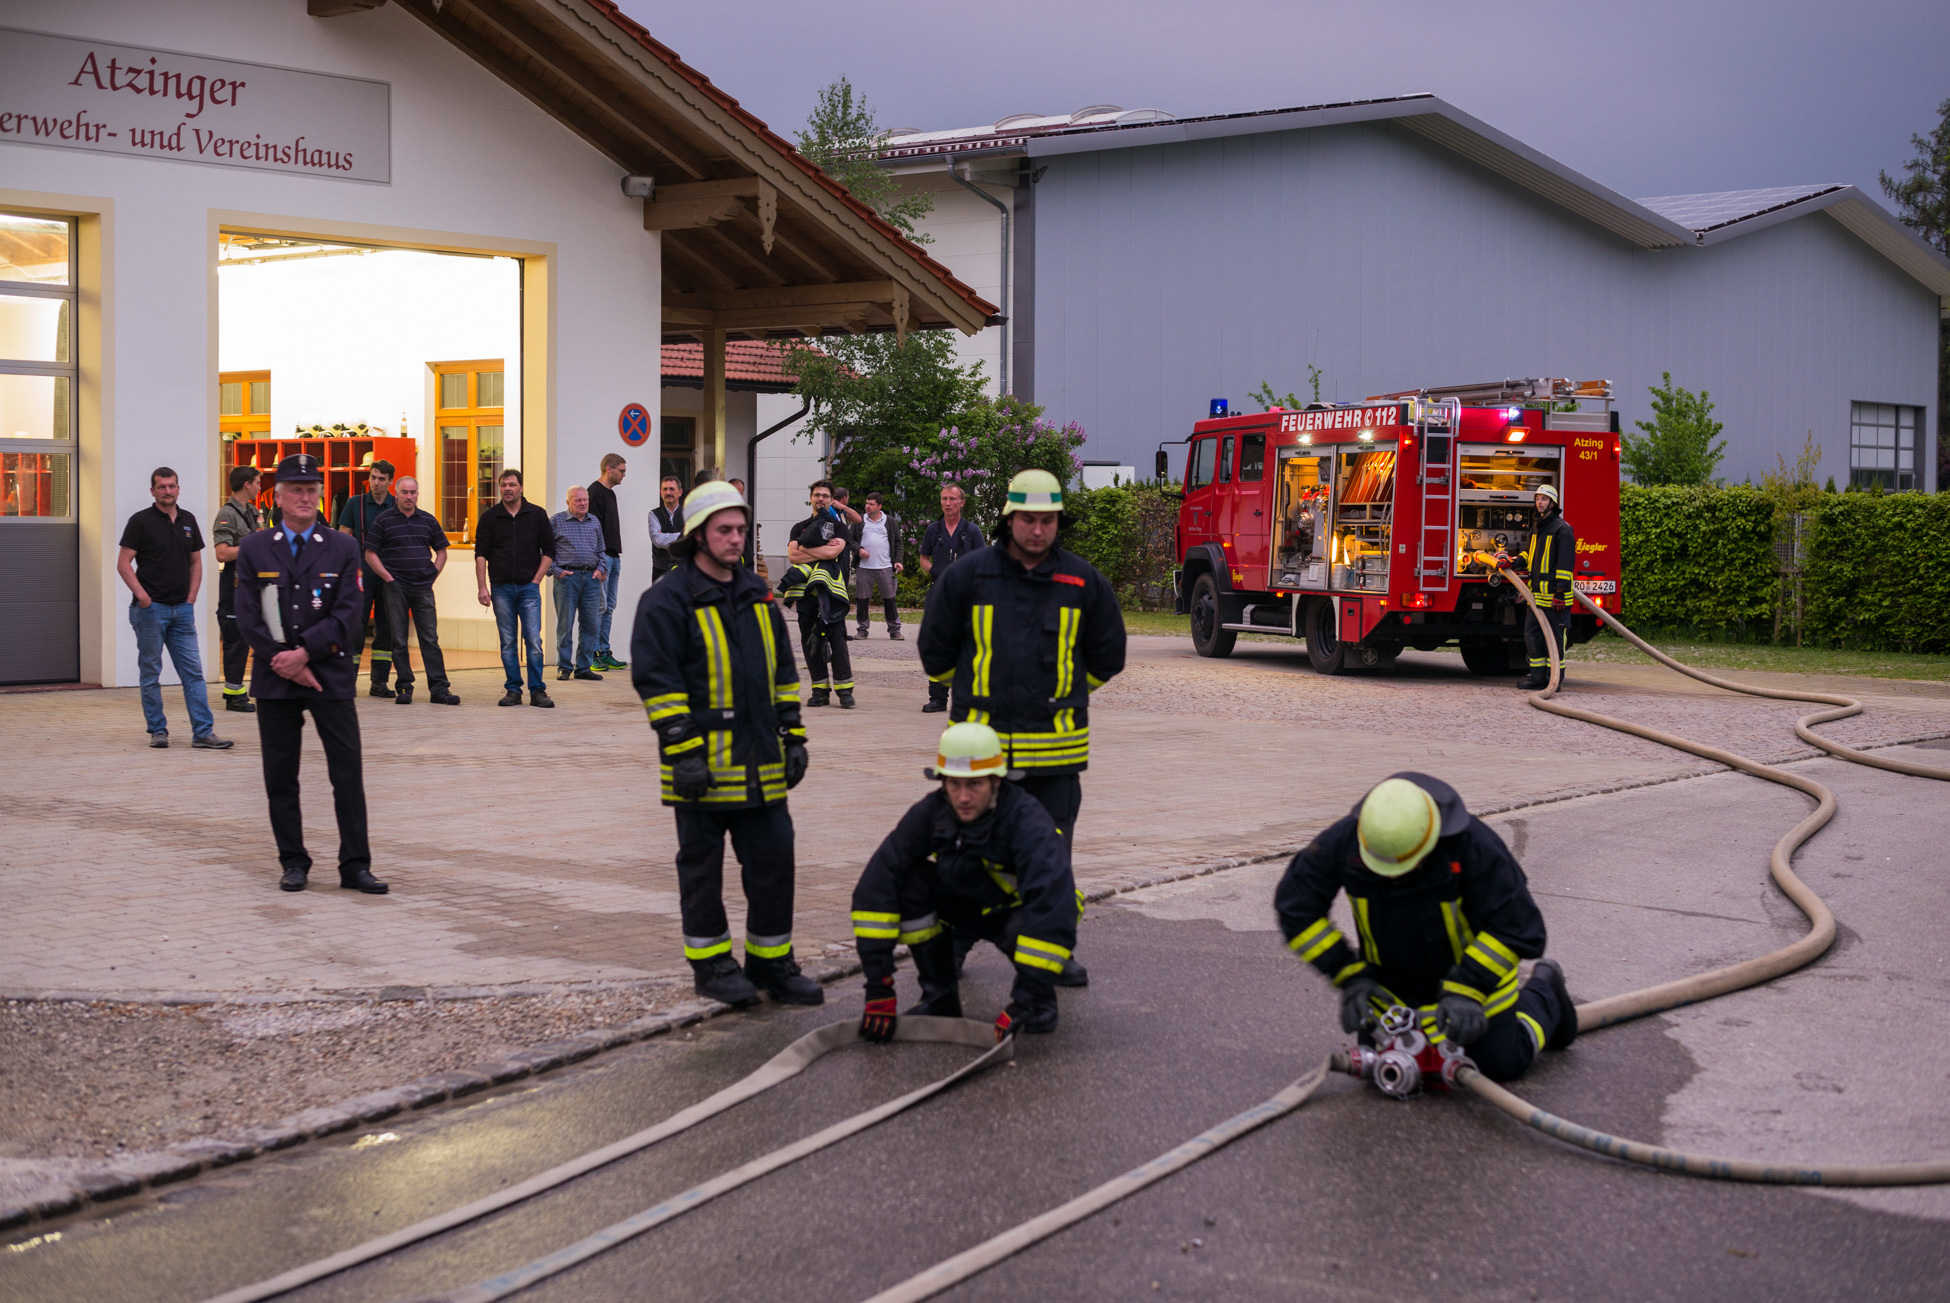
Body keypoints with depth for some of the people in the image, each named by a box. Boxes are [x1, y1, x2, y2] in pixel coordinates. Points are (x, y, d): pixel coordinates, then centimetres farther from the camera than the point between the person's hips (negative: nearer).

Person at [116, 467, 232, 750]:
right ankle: (157, 730, 12)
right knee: (151, 673, 3)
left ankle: (203, 732, -1)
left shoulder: (187, 520, 11)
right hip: (151, 608, -4)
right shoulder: (141, 521, -4)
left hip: (182, 609, 5)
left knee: (193, 671, 0)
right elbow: (123, 563, -6)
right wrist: (142, 595, -16)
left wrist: (191, 599, 7)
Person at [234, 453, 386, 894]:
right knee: (280, 777, 5)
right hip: (276, 679, 1)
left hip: (332, 675, -1)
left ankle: (355, 865, 2)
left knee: (349, 773, -3)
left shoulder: (342, 548, 4)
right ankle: (294, 863, 16)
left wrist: (304, 651, -14)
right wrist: (285, 662, -10)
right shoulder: (254, 550, 6)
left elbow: (349, 614, -4)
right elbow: (248, 618, 0)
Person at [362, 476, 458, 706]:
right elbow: (370, 553, 0)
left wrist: (433, 575, 6)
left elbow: (441, 551, 18)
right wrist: (388, 577, -7)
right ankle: (404, 688, 8)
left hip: (423, 587, 2)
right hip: (396, 588, -2)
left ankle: (439, 688, -1)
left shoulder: (428, 520, 10)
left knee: (430, 639, -1)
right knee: (399, 641, 2)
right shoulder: (383, 520, 1)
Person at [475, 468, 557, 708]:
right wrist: (482, 587, -5)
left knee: (534, 641, -6)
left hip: (529, 588, -1)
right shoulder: (489, 517, 5)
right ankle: (513, 690, 9)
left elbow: (548, 550, 8)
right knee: (508, 643, 4)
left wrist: (536, 580, -1)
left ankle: (537, 691, -2)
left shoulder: (537, 515, 5)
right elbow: (481, 554, 3)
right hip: (501, 589, 1)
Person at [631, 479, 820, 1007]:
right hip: (704, 765, -6)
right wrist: (683, 751, -17)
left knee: (774, 859, 7)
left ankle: (771, 963, 18)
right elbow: (656, 680, -12)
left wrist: (793, 737, 13)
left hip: (761, 763, 6)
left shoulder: (758, 596, 14)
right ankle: (711, 964, 16)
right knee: (702, 865, 5)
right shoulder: (668, 600, -8)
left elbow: (783, 673, 19)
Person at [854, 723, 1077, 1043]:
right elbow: (875, 887, -25)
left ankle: (1042, 1001, -2)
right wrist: (878, 987, -32)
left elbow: (1053, 901, -44)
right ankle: (939, 996, -6)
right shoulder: (928, 814, -22)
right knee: (909, 881, -24)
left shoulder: (1027, 820, -33)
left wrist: (1026, 1001, -49)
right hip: (963, 908, 3)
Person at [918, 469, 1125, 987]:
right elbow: (936, 650, 10)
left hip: (1055, 746, 1)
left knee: (1052, 852, 4)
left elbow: (1107, 656, 16)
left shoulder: (1083, 582, 3)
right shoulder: (966, 576, -1)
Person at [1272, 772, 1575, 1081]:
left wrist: (1467, 991, -34)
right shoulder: (1344, 840, -26)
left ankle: (1544, 990, 32)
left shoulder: (1473, 844, -34)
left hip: (1469, 965, -2)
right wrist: (1349, 977, -16)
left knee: (1501, 1064, 2)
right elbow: (1296, 907, -14)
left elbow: (1515, 925, -27)